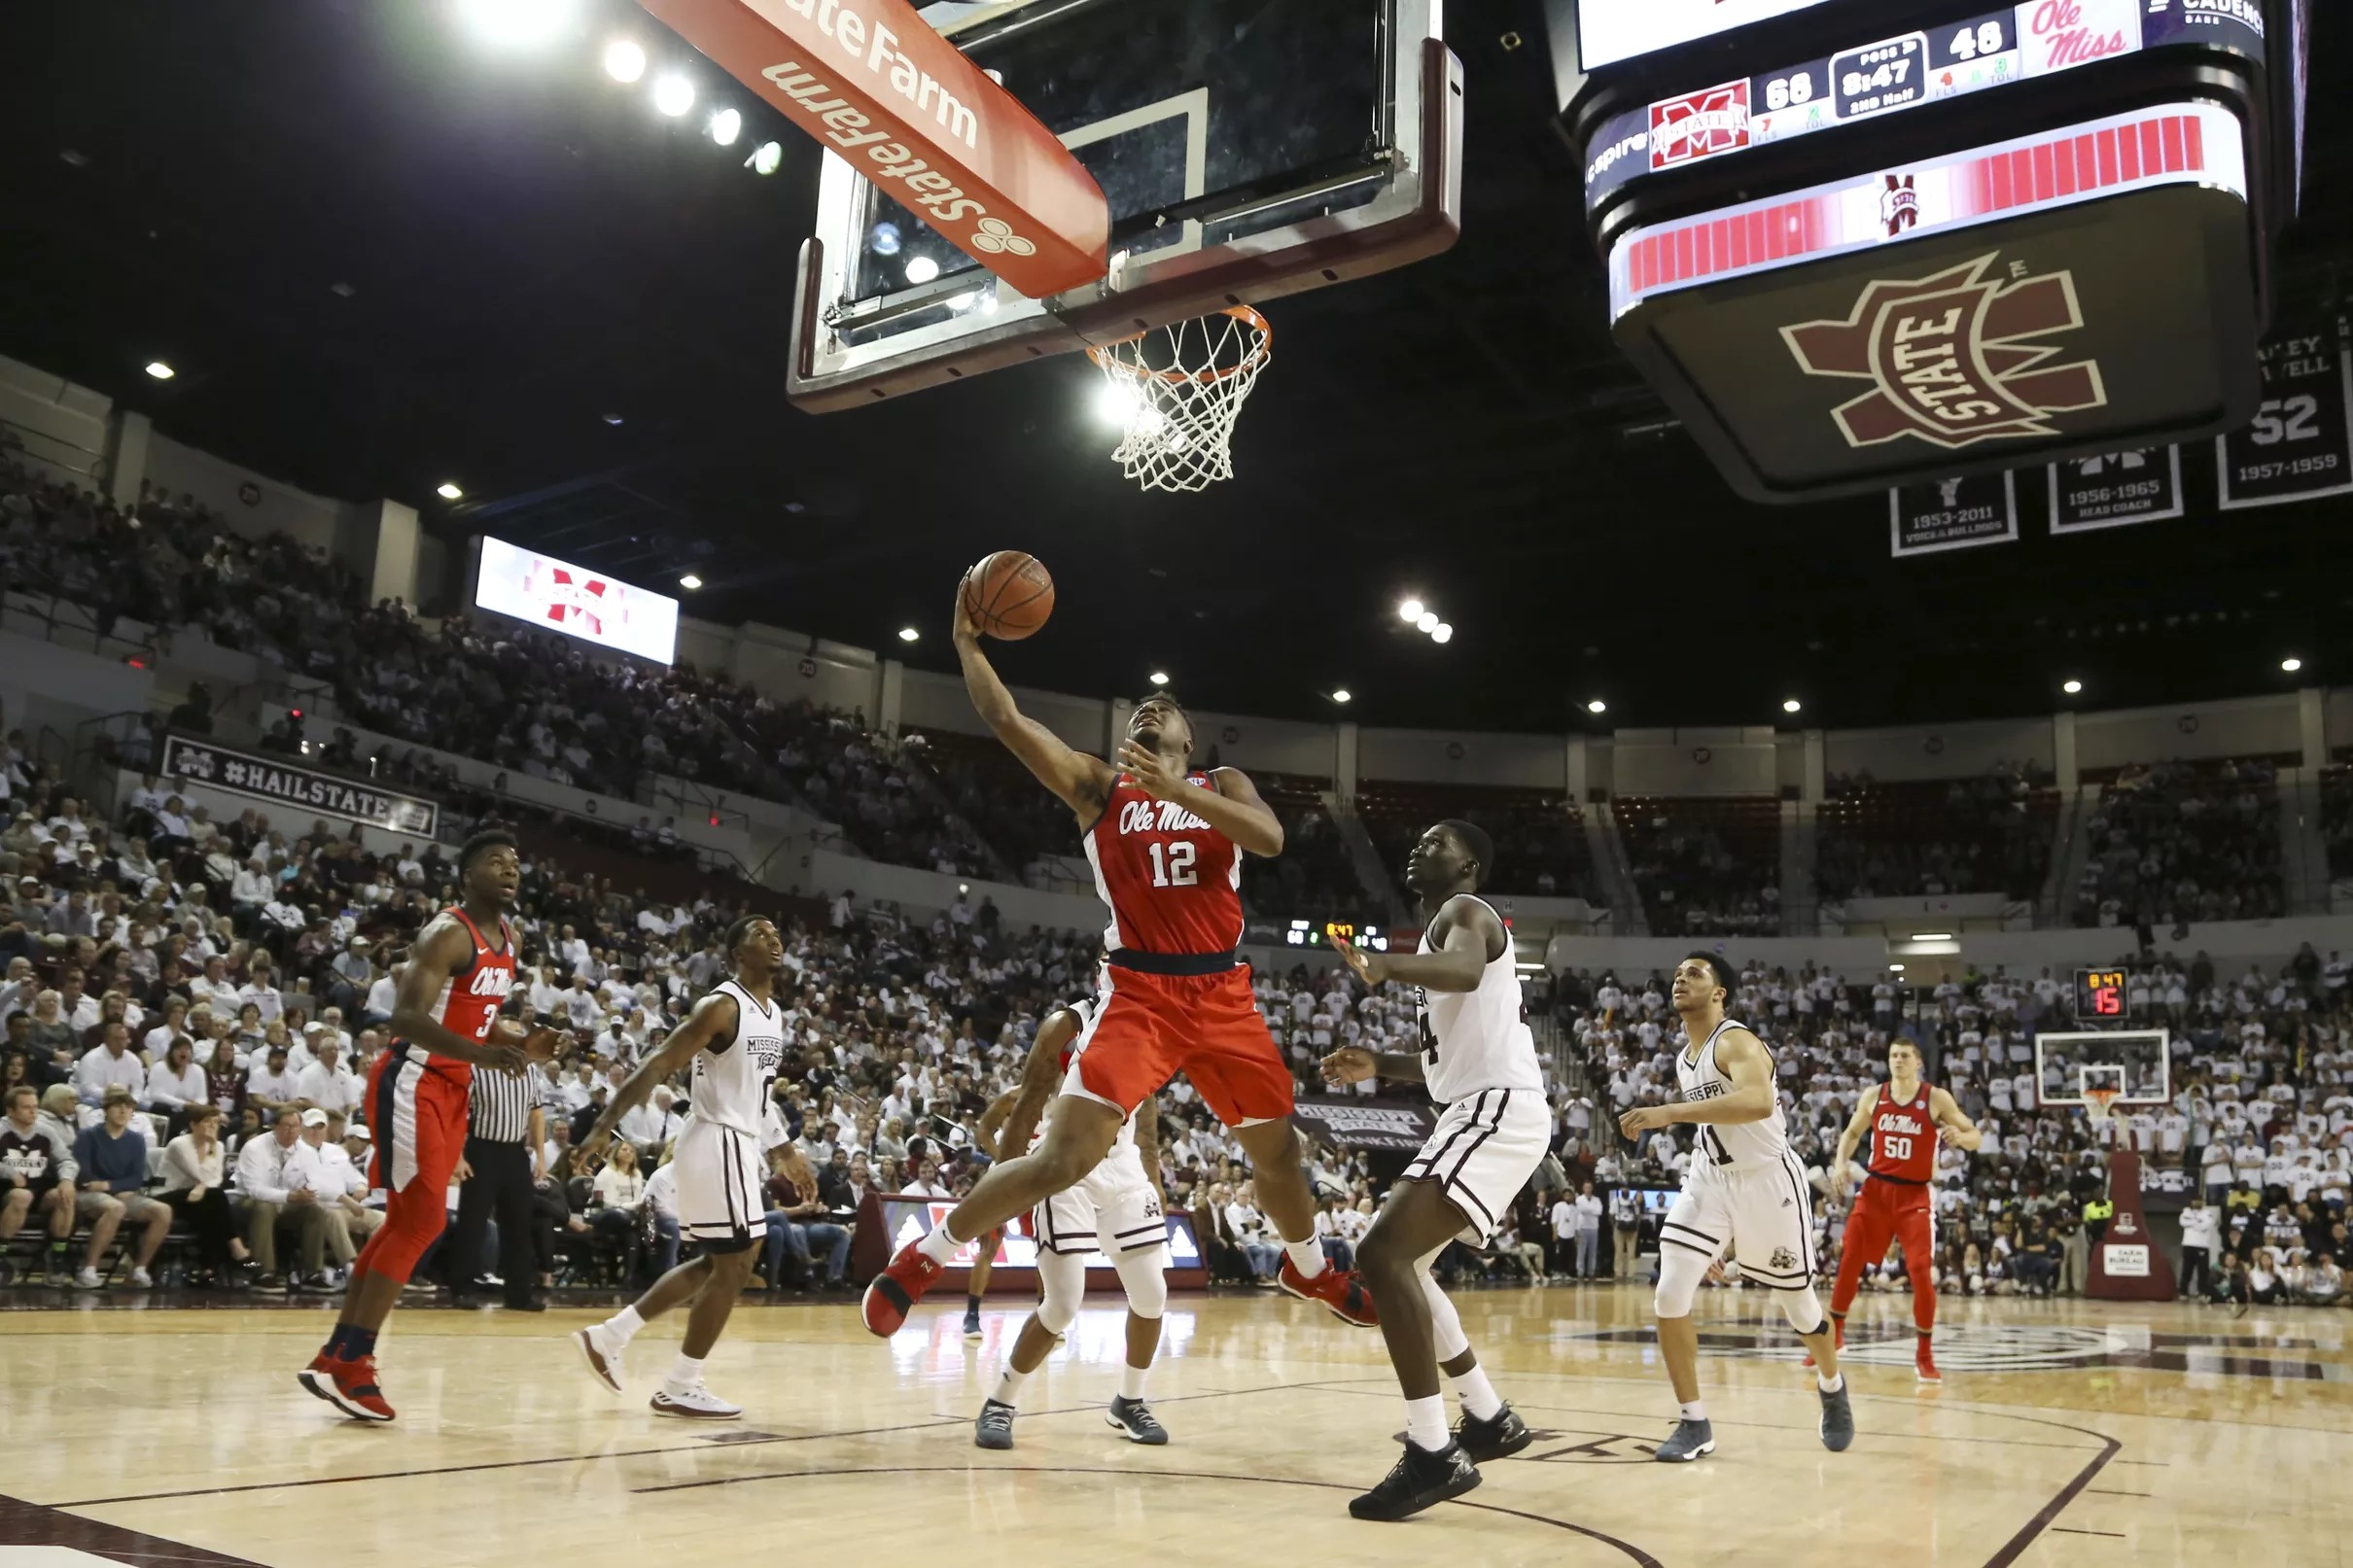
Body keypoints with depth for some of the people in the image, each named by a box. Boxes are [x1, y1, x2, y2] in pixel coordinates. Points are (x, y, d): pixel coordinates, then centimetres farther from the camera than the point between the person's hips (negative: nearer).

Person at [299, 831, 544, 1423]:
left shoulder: (507, 937, 11)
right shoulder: (448, 934, -18)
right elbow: (407, 1018, -28)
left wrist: (524, 1041, 3)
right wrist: (482, 1053, -40)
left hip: (452, 1088, 10)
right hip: (413, 1084, -10)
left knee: (407, 1223, 12)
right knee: (421, 1221, -12)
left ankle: (336, 1356, 22)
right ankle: (351, 1364, -5)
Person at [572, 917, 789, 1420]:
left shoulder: (775, 1013, 13)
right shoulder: (721, 1005, -15)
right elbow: (656, 1067, -20)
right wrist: (604, 1125, -27)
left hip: (738, 1144, 10)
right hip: (717, 1143, -10)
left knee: (719, 1264, 17)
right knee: (734, 1266, -5)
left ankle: (609, 1336, 22)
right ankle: (680, 1388, 6)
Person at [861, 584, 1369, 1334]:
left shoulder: (1222, 785, 9)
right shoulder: (1098, 786, 5)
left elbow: (1270, 837, -14)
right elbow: (1005, 719, -6)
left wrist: (1175, 791, -22)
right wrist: (968, 642, -12)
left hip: (1223, 995, 3)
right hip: (1139, 994, -3)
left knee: (1275, 1145, 16)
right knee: (1066, 1155, -15)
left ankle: (1310, 1269, 44)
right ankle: (926, 1254, 2)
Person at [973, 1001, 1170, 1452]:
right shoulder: (1065, 1026, -12)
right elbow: (1025, 1108, -13)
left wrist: (1152, 1181, 15)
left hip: (1124, 1170, 6)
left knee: (1151, 1295, 4)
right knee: (1063, 1304, -12)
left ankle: (1129, 1402, 25)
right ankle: (999, 1405, 5)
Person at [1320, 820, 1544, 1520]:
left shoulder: (1465, 911, -5)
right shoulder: (1442, 933, 25)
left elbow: (1464, 972, -32)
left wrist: (1384, 966, -49)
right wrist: (1381, 1065, 17)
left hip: (1501, 1111, -11)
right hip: (1478, 1112, 11)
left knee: (1383, 1254, -22)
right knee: (1396, 1260, 18)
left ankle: (1434, 1454, -20)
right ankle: (1490, 1418, 28)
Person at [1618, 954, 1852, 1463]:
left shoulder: (1737, 1042, -20)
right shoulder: (1684, 1058, 6)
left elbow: (1758, 1103, -42)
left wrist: (1669, 1112, -48)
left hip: (1768, 1180, -6)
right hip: (1710, 1179, 6)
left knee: (1797, 1303, 11)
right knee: (1670, 1296, -11)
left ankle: (1832, 1387, 43)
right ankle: (1694, 1424, 1)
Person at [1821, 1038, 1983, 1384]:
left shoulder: (1936, 1099, -7)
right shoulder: (1873, 1095, 1)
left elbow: (1976, 1137, -5)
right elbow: (1852, 1133, 15)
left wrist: (1960, 1137, -28)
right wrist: (1840, 1163, -2)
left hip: (1915, 1194, -3)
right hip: (1876, 1188, 3)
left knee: (1921, 1270, -11)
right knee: (1849, 1261, 2)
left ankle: (1924, 1355, 3)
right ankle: (1835, 1332, 21)